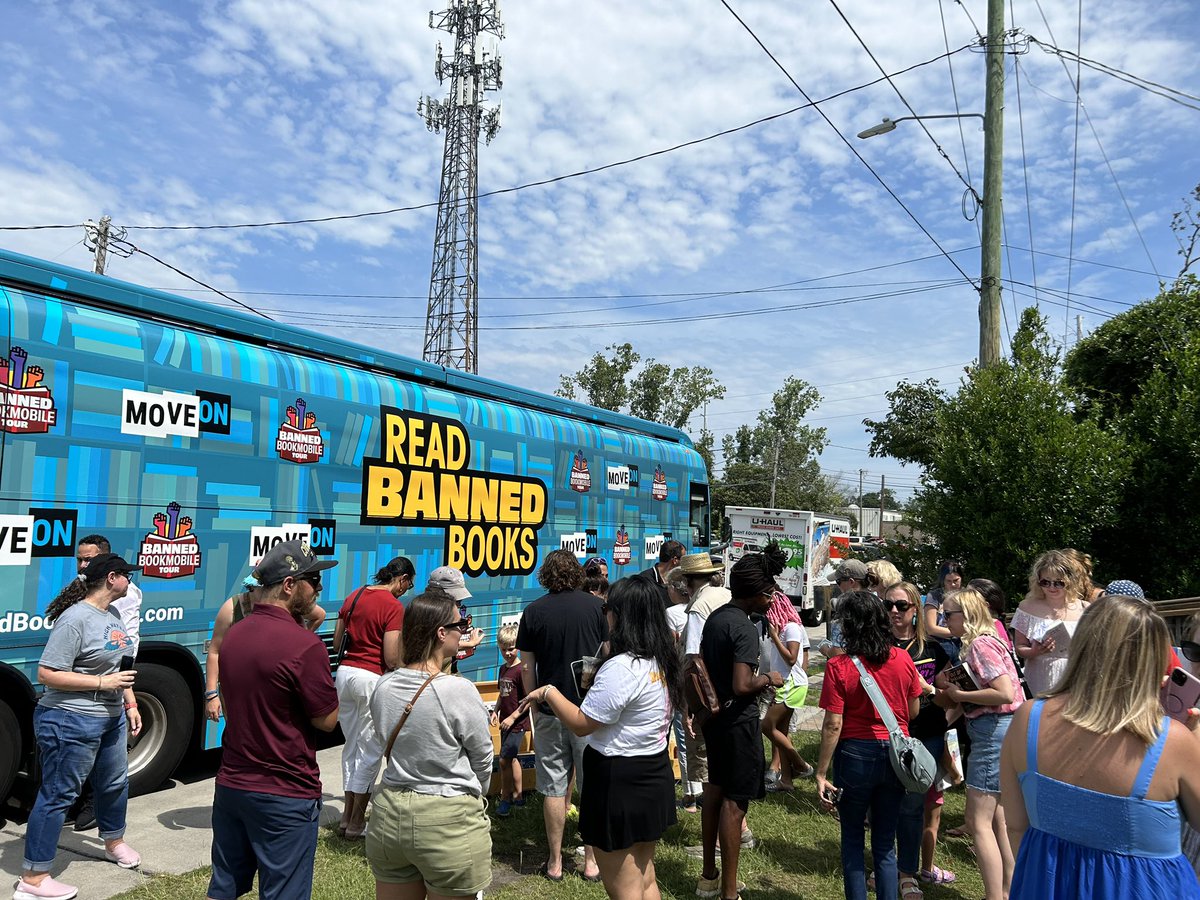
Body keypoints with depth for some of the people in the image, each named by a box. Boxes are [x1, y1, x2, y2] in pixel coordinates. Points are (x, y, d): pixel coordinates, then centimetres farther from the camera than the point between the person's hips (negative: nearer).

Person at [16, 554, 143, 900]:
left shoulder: (113, 614, 7)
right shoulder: (76, 619, -21)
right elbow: (47, 674, -22)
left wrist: (130, 704, 15)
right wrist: (103, 683, -23)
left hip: (110, 719, 9)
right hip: (71, 722, -9)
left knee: (115, 783, 23)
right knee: (58, 795, 1)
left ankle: (114, 842, 46)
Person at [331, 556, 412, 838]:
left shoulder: (353, 597, 9)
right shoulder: (394, 606, -13)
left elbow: (337, 641, 14)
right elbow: (391, 659, -16)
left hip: (344, 672, 7)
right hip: (371, 677, -7)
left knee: (351, 746, 18)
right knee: (371, 750, 4)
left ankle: (347, 816, 25)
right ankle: (357, 823, 11)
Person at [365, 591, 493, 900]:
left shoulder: (383, 687, -4)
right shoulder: (459, 690, -19)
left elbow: (392, 748, 9)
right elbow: (483, 759, -6)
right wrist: (474, 795, 14)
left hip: (389, 815, 5)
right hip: (449, 821, -5)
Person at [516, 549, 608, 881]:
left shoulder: (534, 611, -3)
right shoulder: (595, 605, -4)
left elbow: (529, 668, 0)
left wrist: (532, 705, 12)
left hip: (550, 709, 0)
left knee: (554, 786, 9)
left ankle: (555, 863, 17)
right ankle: (592, 862, 17)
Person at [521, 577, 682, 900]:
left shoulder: (621, 667, -25)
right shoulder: (663, 660, 2)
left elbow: (581, 725, -19)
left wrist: (549, 693, -7)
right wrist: (600, 680, 12)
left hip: (619, 782, -9)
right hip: (654, 774, 9)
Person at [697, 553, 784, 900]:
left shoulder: (714, 616, 5)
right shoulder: (744, 628, -22)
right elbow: (742, 686, -28)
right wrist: (768, 679, -11)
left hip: (714, 716, 9)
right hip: (738, 722, -9)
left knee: (715, 790, 19)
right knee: (735, 802, 0)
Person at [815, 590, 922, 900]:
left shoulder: (839, 667, -16)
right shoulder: (903, 659, -5)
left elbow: (833, 726, -16)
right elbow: (914, 711, 7)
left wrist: (821, 774, -9)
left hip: (855, 755, -3)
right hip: (896, 757, 3)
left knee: (852, 838, 16)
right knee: (885, 843, 16)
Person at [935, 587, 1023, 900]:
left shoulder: (981, 644, -16)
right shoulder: (983, 642, 14)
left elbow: (1005, 693, -25)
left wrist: (959, 694, -15)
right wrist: (950, 687, 1)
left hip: (993, 730, -10)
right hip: (998, 728, 10)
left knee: (979, 822, -4)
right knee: (997, 820, 17)